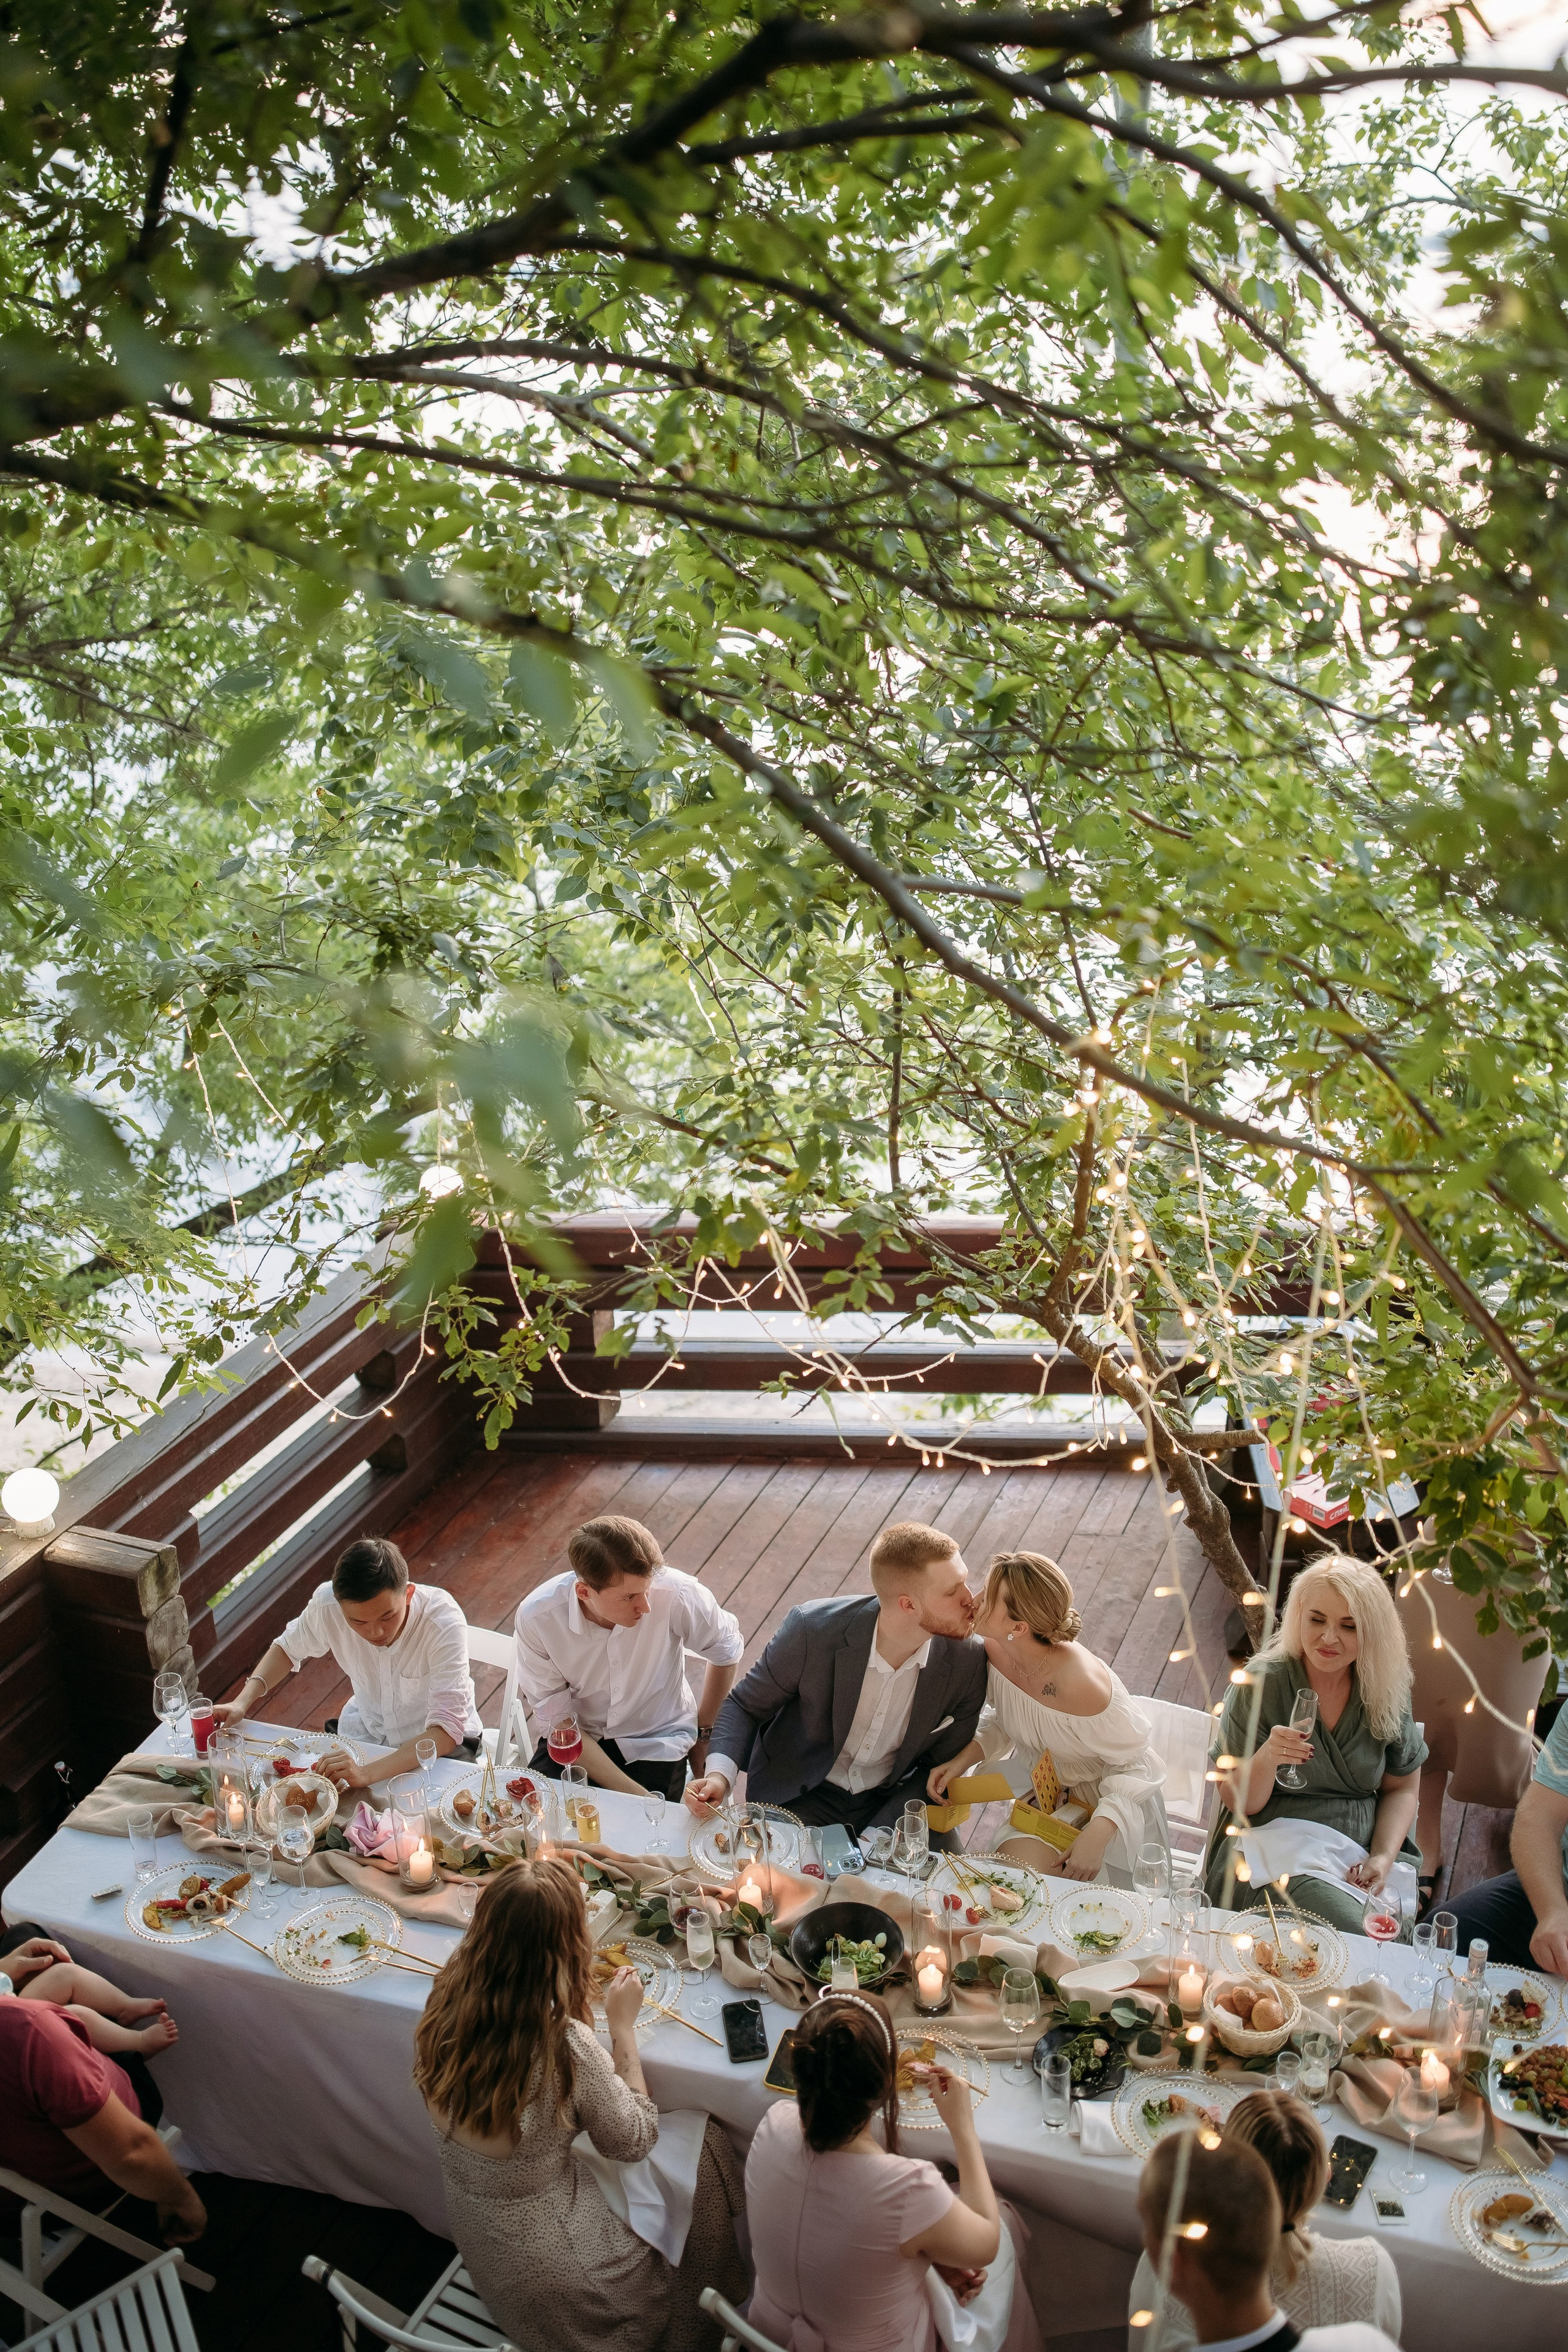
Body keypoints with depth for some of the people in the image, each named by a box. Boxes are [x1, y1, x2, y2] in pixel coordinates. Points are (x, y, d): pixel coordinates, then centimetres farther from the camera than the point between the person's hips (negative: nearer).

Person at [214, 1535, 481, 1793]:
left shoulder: (444, 1623, -34)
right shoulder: (326, 1604, -23)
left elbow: (447, 1729, -39)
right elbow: (288, 1648, 1)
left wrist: (368, 1773, -51)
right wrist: (241, 1703, -15)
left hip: (441, 1742, -4)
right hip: (366, 1730, 4)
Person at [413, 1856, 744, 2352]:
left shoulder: (445, 2005, -17)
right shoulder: (565, 2047, -34)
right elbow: (634, 2142, -15)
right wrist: (623, 2024, -8)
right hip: (548, 2274, -6)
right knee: (703, 2146, 10)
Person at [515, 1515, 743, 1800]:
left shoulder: (675, 1594, -24)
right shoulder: (536, 1618, -23)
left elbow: (726, 1652, -3)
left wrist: (704, 1734, 6)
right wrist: (633, 1795, -23)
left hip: (656, 1745, 0)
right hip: (578, 1740, 1)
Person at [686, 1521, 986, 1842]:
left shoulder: (968, 1662, -19)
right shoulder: (811, 1629, -24)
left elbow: (939, 1767, -6)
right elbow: (745, 1706, -8)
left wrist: (874, 1839, -18)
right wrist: (720, 1775, -27)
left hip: (891, 1799, 2)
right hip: (798, 1797, -1)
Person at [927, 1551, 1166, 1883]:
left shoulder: (1079, 1684, -38)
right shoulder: (995, 1651, -17)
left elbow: (1136, 1763, -23)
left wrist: (1097, 1835, -34)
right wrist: (962, 1760, -13)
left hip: (1110, 1805, -6)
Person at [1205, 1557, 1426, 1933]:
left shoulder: (1386, 1687, 4)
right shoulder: (1261, 1683, -7)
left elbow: (1401, 1788, 14)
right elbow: (1239, 1803, -6)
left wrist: (1383, 1857, -4)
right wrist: (1267, 1758, -28)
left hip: (1361, 1853, 4)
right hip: (1277, 1846, -4)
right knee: (1354, 1933, -30)